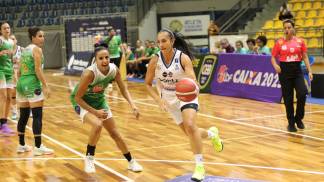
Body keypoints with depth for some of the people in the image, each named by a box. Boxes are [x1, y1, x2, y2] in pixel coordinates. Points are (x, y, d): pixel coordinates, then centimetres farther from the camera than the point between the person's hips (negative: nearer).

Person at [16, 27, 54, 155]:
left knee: (23, 116, 13)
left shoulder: (25, 50, 16)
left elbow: (19, 71, 17)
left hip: (22, 83, 8)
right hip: (33, 84, -8)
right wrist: (45, 86, -17)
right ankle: (38, 147, -6)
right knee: (37, 116, -5)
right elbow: (38, 70, -17)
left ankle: (21, 145, 20)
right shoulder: (37, 49, -8)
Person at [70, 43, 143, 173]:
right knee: (97, 125, -32)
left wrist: (132, 105, -22)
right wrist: (95, 112, -28)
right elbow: (77, 97, -27)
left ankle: (131, 162, 26)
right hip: (82, 102, -5)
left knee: (114, 133, 8)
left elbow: (123, 89, -7)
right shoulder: (89, 73, -35)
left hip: (99, 101, 5)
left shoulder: (114, 69, -20)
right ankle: (89, 158, -9)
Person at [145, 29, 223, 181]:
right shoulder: (155, 60, -14)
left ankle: (199, 165, -15)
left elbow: (192, 80, -29)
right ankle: (212, 134, 44)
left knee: (190, 126, -27)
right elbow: (148, 84, -4)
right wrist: (159, 100, -18)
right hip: (169, 100, 4)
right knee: (189, 133, 11)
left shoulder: (183, 57, -22)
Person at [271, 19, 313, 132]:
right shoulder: (279, 43, 0)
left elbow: (305, 57, 6)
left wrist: (309, 71, -2)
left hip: (297, 71, 0)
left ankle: (298, 118, 4)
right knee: (288, 98, 2)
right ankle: (291, 123, 16)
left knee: (302, 94, -18)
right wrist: (275, 65, -16)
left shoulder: (300, 41, 3)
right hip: (284, 71, 0)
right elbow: (273, 57, 4)